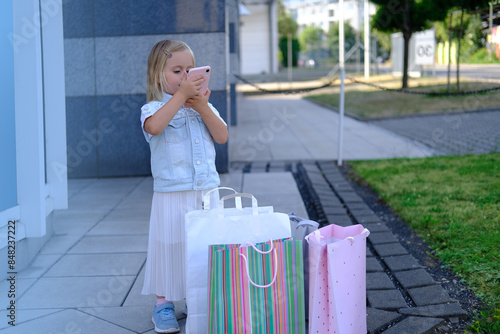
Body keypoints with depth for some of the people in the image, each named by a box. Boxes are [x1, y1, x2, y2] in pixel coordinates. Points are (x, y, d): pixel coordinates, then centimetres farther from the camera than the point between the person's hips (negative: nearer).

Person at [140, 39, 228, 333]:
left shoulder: (203, 106, 11)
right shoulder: (154, 108, -5)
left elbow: (222, 136, -2)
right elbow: (154, 126, -30)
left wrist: (202, 106, -13)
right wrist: (181, 95, -29)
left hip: (207, 193, 4)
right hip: (172, 196, -4)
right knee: (171, 247, 2)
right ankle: (163, 304, 17)